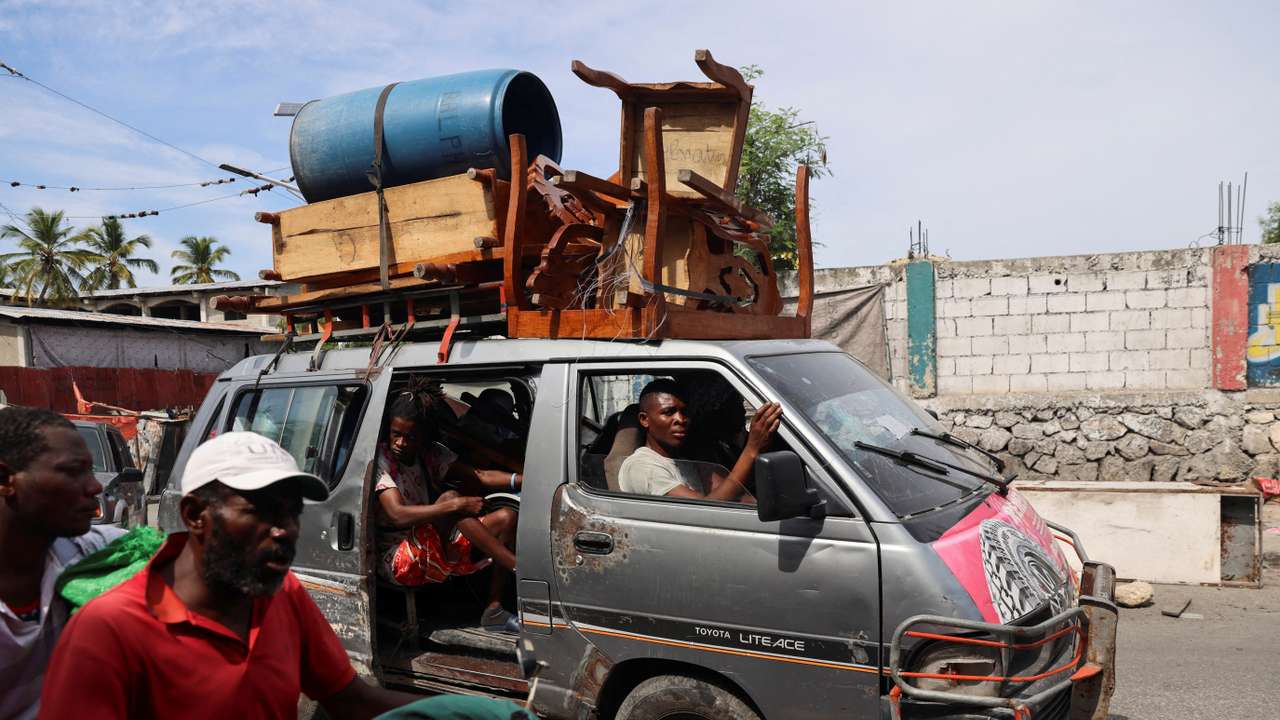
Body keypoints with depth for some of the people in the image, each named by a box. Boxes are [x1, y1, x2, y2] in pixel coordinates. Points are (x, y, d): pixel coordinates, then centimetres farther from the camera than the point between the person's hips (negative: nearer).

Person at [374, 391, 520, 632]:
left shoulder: (430, 453, 6)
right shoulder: (382, 460, -13)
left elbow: (479, 476, -3)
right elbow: (398, 514, -28)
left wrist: (526, 480, -20)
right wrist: (457, 505, -34)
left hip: (441, 552, 7)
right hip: (398, 561, -7)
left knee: (506, 517, -8)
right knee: (450, 497, -29)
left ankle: (493, 609, -17)